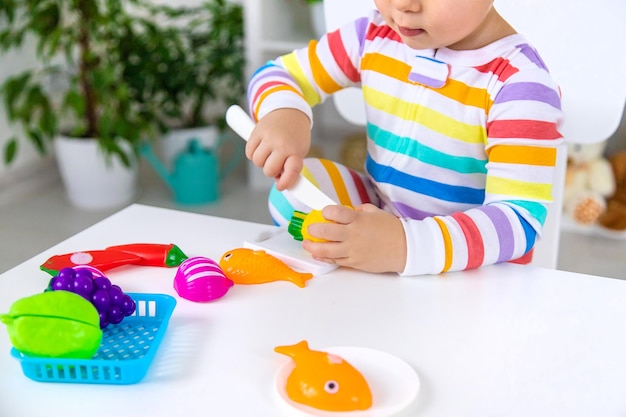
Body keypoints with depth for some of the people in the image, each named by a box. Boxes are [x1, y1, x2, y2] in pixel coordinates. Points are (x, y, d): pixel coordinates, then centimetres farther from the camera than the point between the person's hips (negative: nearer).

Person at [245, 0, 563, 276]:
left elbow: (521, 219, -28)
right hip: (379, 217, 6)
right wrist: (283, 114, -21)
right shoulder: (374, 35, -4)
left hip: (470, 270, -5)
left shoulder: (519, 83, -22)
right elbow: (279, 74, 4)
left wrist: (408, 246, -44)